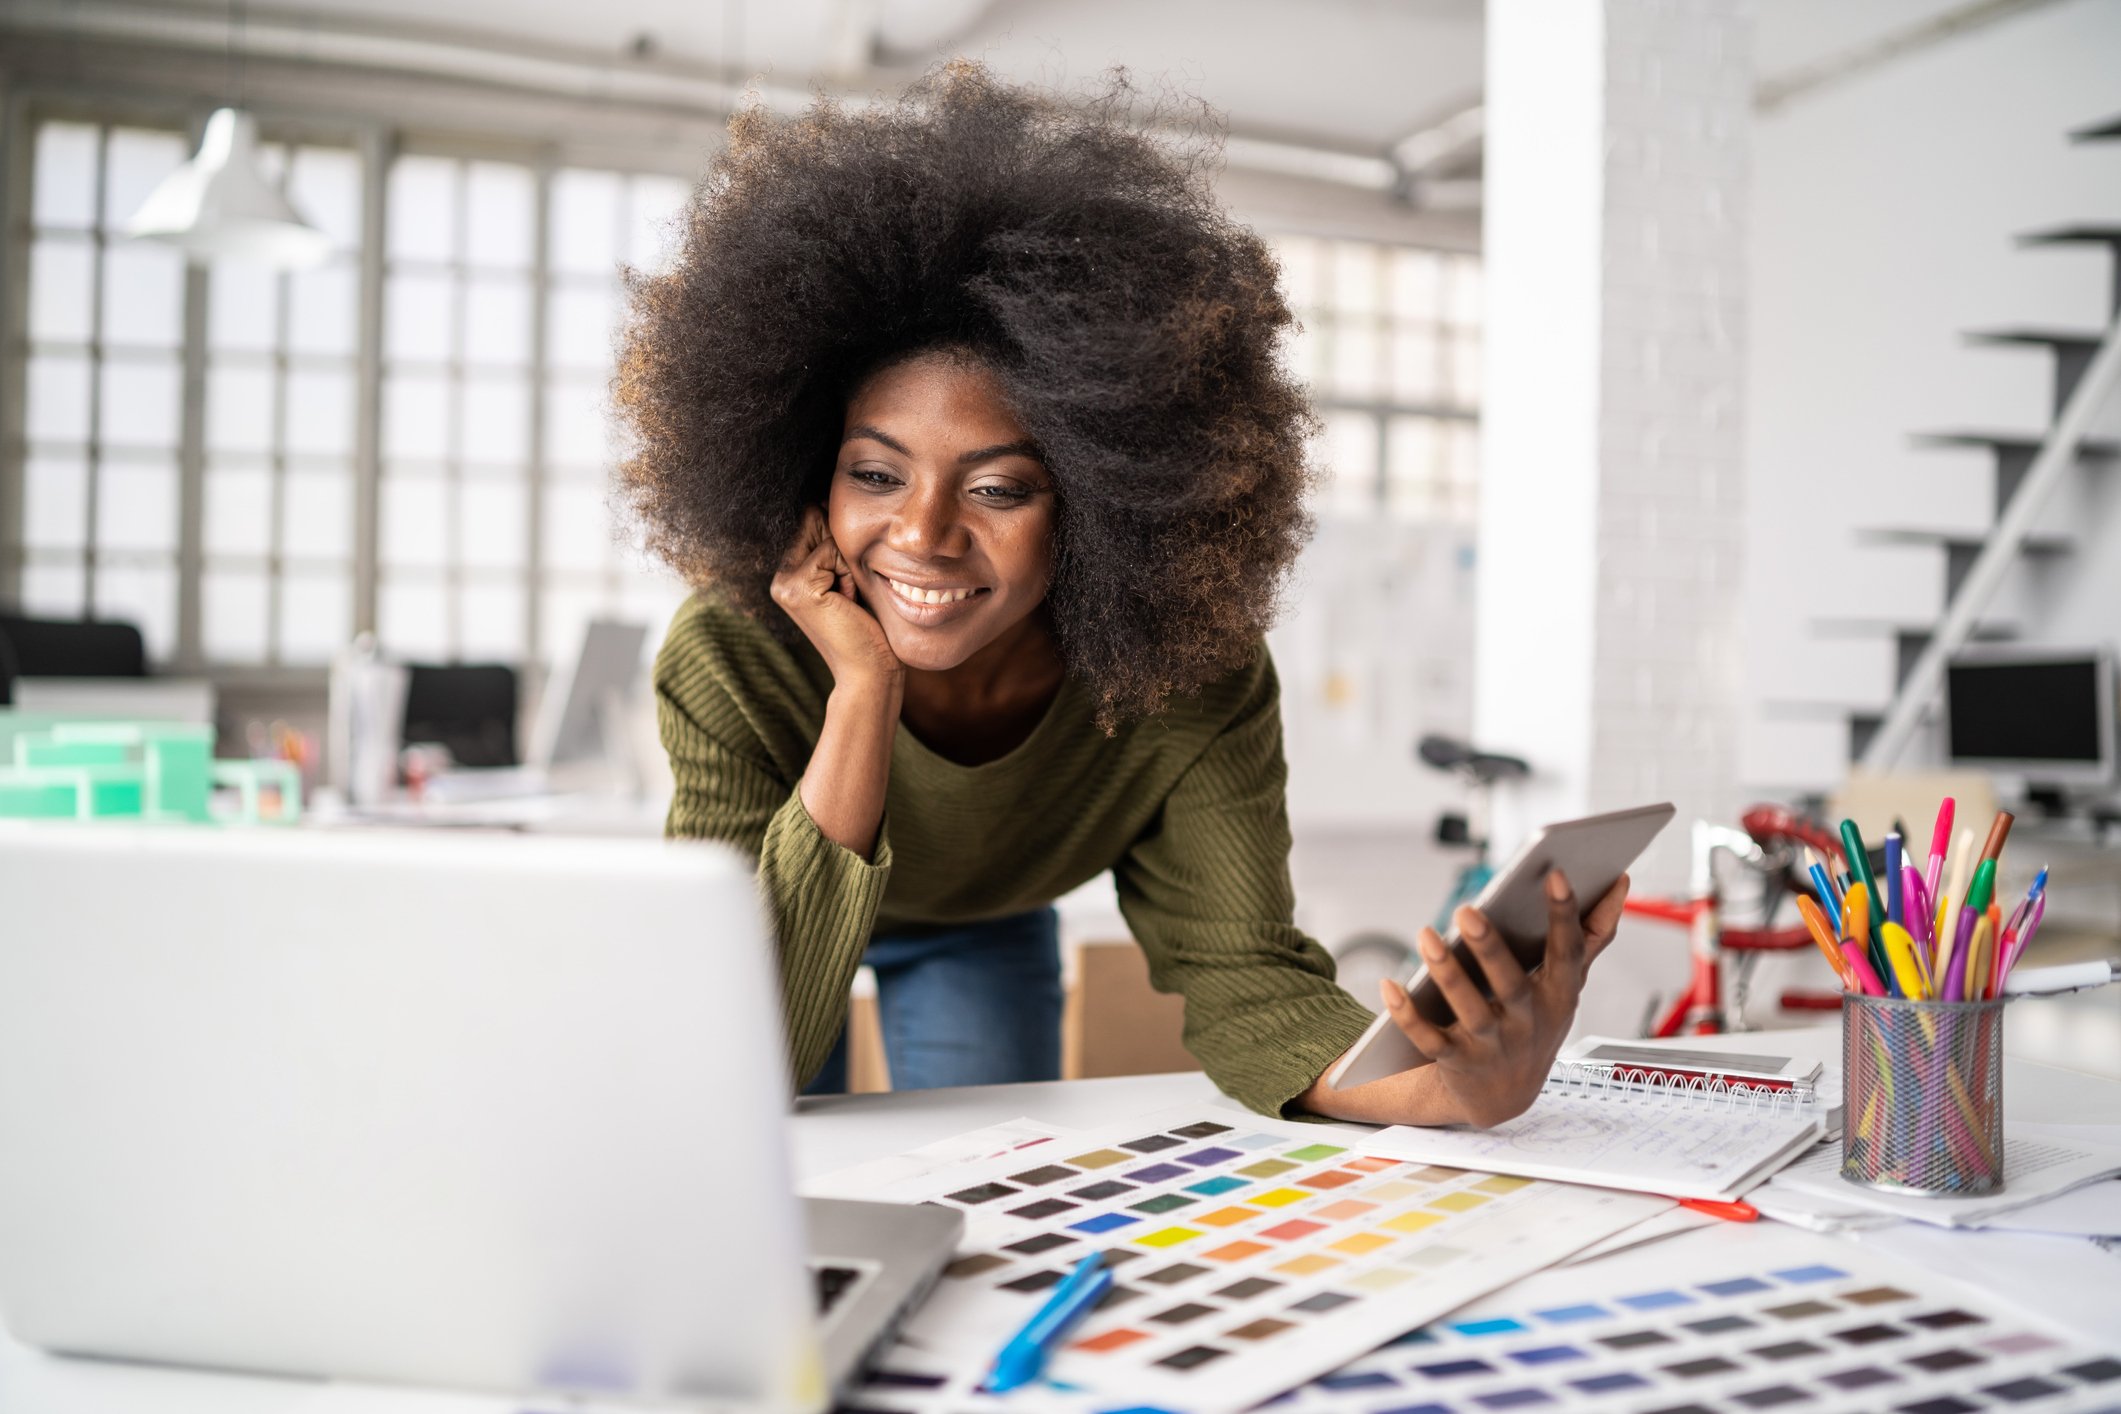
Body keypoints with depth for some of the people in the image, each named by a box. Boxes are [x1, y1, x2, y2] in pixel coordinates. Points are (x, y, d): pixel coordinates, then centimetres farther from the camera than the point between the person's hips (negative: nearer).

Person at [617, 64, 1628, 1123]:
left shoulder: (1191, 676, -34)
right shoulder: (729, 664, -40)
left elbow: (1239, 973, -36)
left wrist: (1454, 1087, -58)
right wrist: (861, 694, -52)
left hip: (987, 928, 2)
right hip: (767, 916, -1)